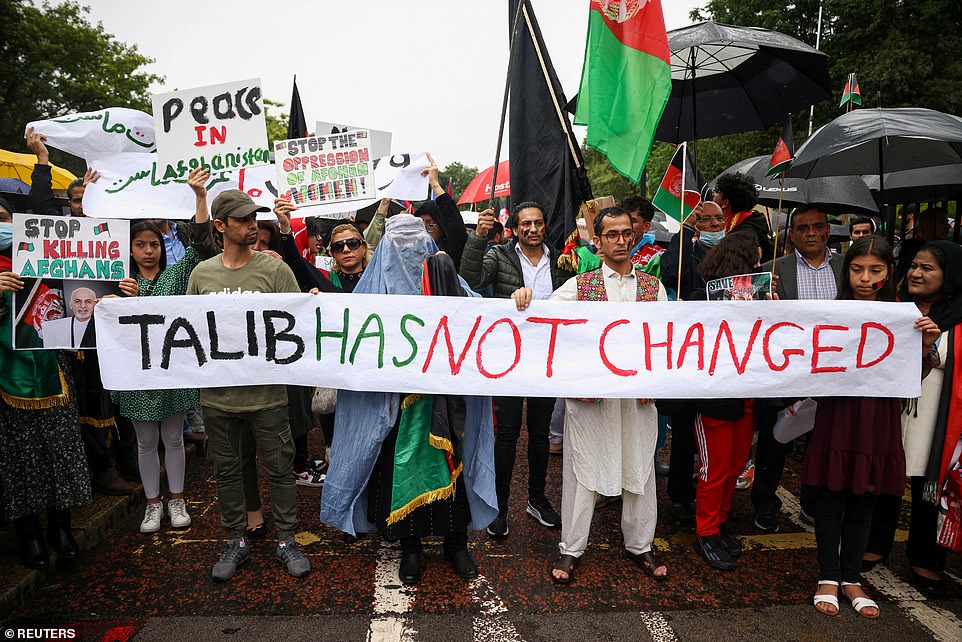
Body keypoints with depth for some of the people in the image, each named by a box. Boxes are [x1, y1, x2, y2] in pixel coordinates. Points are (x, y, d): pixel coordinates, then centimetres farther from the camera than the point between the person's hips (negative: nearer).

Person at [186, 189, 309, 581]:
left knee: (279, 468, 7)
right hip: (217, 392, 3)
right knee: (226, 471, 15)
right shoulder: (201, 273, 5)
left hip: (266, 391, -3)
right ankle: (235, 542, 32)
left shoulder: (275, 270, -4)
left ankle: (286, 541, 24)